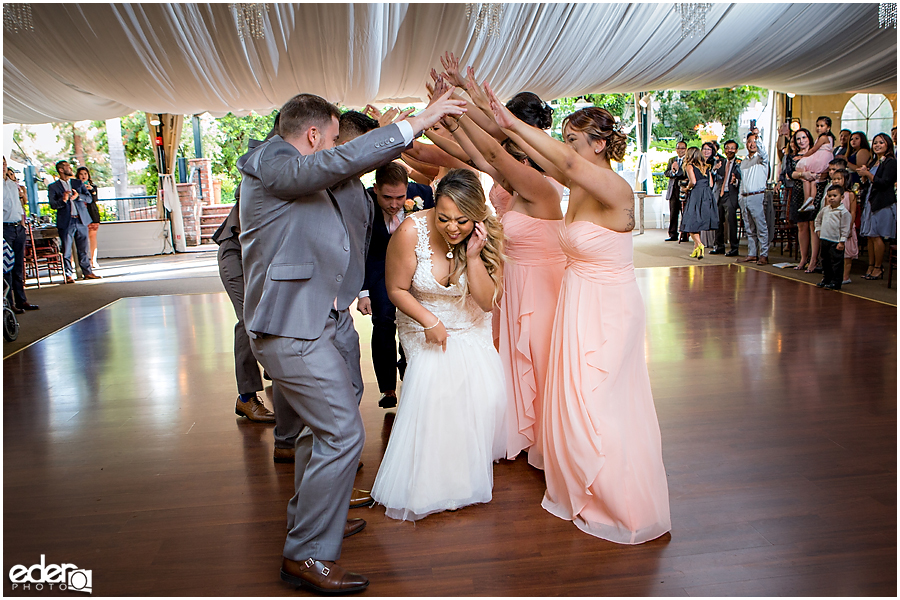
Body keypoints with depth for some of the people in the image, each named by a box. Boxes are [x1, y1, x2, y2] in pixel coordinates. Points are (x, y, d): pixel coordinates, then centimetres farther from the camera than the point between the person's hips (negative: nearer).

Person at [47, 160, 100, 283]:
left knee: (83, 249, 8)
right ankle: (69, 275, 5)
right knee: (67, 251, -2)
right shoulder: (53, 187, 4)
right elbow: (53, 205, -5)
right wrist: (63, 200, -24)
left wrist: (78, 196, -13)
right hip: (66, 222, -3)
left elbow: (89, 198, 6)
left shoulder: (78, 183, 14)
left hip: (81, 220, 3)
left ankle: (87, 272, 15)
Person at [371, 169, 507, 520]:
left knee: (487, 394, -15)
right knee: (434, 385, -25)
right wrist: (429, 320, -23)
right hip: (424, 325, -2)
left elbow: (487, 301, -16)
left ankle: (474, 466, 16)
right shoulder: (412, 232, -25)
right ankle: (428, 483, -6)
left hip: (470, 327, 2)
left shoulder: (486, 237, -17)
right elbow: (397, 289, -12)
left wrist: (473, 255, -29)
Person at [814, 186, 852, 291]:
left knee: (836, 262, -2)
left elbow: (845, 229, -11)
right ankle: (826, 279, 27)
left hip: (836, 242, -7)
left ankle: (836, 282, 4)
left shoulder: (843, 212, -10)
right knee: (825, 261, 15)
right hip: (824, 239, 7)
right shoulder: (825, 209, 9)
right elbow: (818, 219, 29)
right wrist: (818, 229, 19)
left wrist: (842, 242, -13)